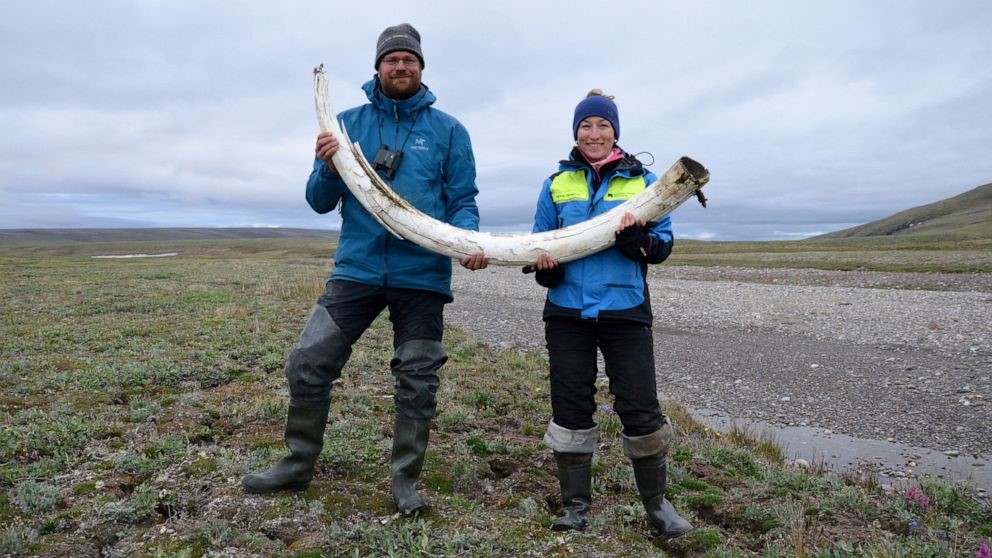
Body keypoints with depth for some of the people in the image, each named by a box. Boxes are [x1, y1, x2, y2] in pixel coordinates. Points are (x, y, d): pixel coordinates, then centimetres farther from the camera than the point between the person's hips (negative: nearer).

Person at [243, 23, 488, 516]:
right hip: (356, 269, 2)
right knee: (308, 365, 1)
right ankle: (298, 465, 22)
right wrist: (328, 168, -14)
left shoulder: (447, 130, 4)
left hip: (422, 276, -1)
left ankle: (405, 480, 23)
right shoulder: (349, 122, 8)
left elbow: (463, 201, 3)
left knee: (417, 381, 6)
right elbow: (321, 202, 7)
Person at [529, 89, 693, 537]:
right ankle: (575, 505, 23)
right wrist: (544, 266, -9)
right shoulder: (557, 183, 9)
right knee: (570, 410, 7)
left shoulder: (643, 181, 4)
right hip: (567, 311, 2)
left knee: (641, 410, 0)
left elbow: (664, 243, 3)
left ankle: (656, 502, 24)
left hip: (625, 312, -1)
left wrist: (639, 240, -20)